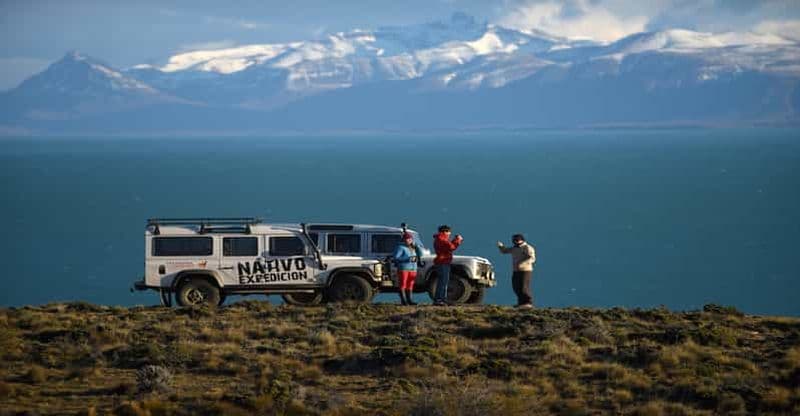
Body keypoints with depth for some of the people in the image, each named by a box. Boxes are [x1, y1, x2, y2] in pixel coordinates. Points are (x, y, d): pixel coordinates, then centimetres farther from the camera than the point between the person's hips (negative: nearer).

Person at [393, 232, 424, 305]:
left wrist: (416, 246, -1)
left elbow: (420, 255, 11)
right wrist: (407, 259, -19)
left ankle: (409, 300, 8)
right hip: (403, 268, -7)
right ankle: (403, 300, -7)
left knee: (410, 285, 6)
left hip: (413, 269, 7)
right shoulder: (401, 247, -5)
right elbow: (396, 258, -13)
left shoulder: (412, 247, 15)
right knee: (403, 285, -6)